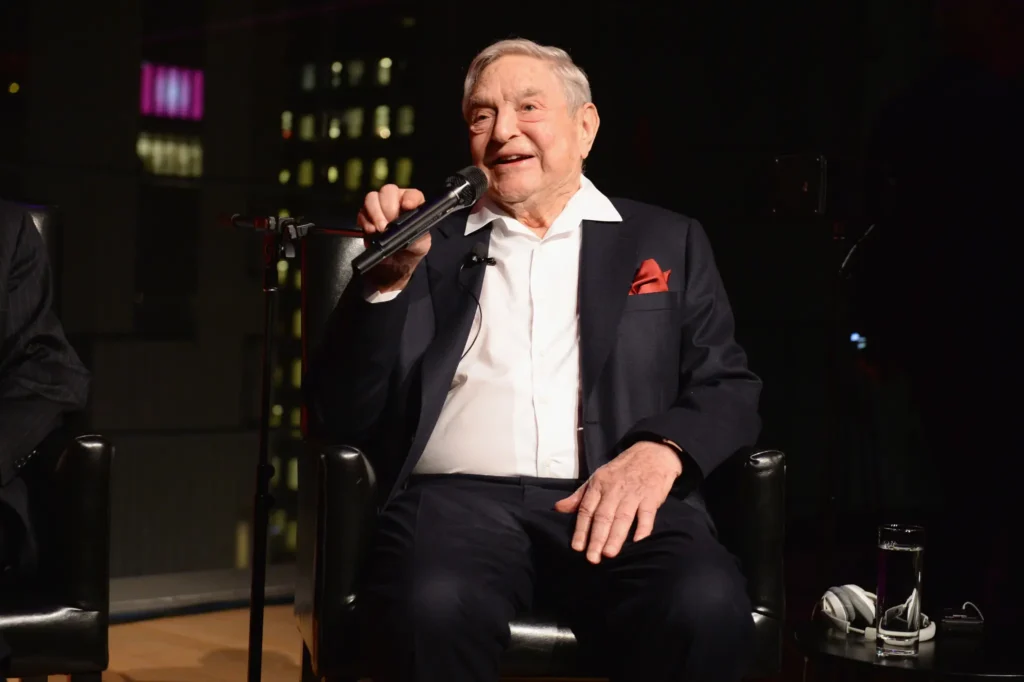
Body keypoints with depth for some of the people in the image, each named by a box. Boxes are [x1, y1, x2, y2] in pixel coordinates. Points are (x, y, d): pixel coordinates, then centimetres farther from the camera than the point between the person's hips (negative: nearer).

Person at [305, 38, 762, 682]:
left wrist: (660, 450, -11)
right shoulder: (431, 246, 17)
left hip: (615, 498, 0)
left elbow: (730, 388, 11)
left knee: (706, 609, -33)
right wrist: (388, 278, -4)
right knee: (433, 610, -35)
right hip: (458, 497, 0)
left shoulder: (667, 241, 19)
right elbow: (341, 418, 11)